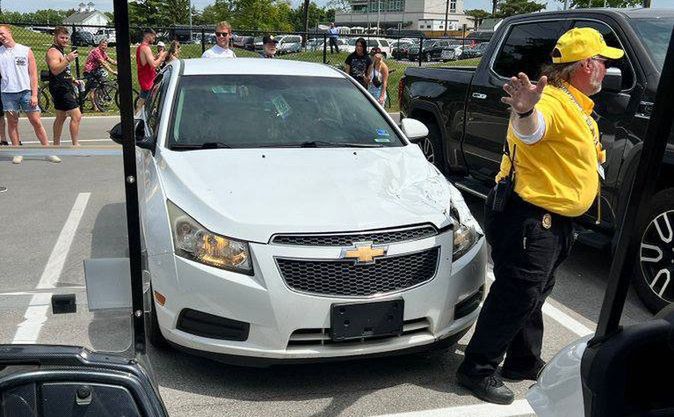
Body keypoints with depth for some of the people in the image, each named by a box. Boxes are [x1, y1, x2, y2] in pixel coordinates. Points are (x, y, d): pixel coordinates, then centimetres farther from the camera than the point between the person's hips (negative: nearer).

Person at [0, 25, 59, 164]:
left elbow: (33, 74, 2)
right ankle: (17, 152, 13)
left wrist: (34, 95, -6)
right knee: (12, 122, 6)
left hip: (26, 91, -2)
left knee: (36, 122, -3)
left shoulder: (26, 51, 4)